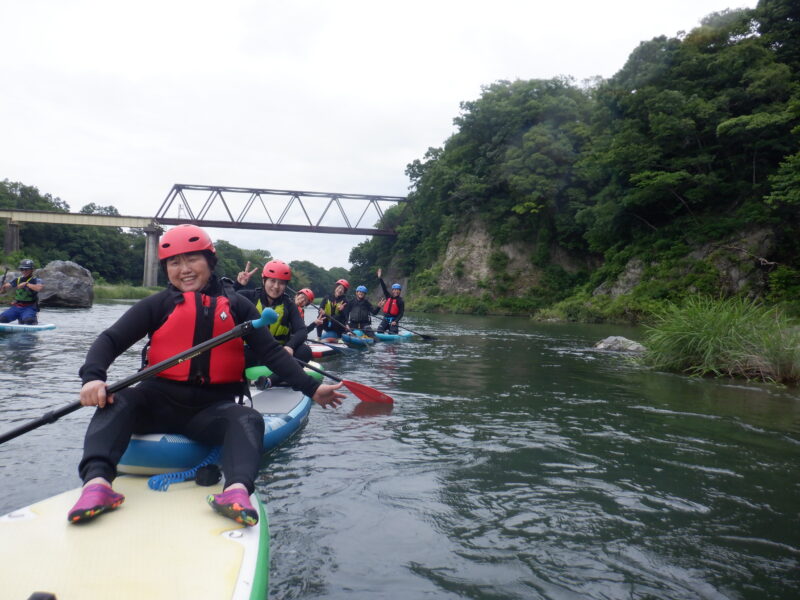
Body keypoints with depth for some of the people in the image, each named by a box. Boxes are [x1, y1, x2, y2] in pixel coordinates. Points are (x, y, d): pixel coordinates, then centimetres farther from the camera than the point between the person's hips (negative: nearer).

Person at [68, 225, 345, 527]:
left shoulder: (236, 305, 8)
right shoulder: (158, 304, 6)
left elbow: (271, 352, 7)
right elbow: (110, 340, 0)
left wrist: (311, 388, -1)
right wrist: (93, 377, -23)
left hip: (212, 408, 0)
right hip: (160, 401, 1)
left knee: (248, 419, -30)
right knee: (116, 402, -27)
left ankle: (237, 490, -54)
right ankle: (96, 482, -45)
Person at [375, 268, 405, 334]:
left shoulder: (400, 301, -4)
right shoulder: (388, 296, 7)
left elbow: (401, 313, -8)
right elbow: (384, 287, 3)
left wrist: (396, 321, -19)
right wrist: (379, 278, -4)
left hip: (393, 320, -4)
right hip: (385, 318, 4)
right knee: (379, 331, -8)